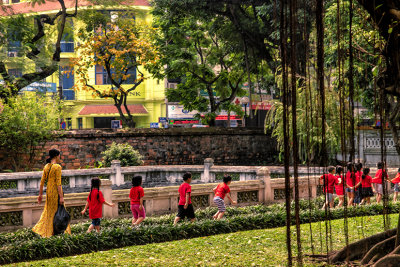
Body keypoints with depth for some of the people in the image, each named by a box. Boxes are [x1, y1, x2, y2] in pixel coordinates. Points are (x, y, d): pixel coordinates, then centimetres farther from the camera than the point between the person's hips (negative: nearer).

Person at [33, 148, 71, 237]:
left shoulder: (46, 167, 6)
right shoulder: (57, 167, -15)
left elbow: (42, 182, 8)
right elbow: (58, 183, -19)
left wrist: (40, 194, 14)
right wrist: (61, 197, -18)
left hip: (49, 191, 7)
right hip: (56, 191, -7)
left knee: (48, 211, 16)